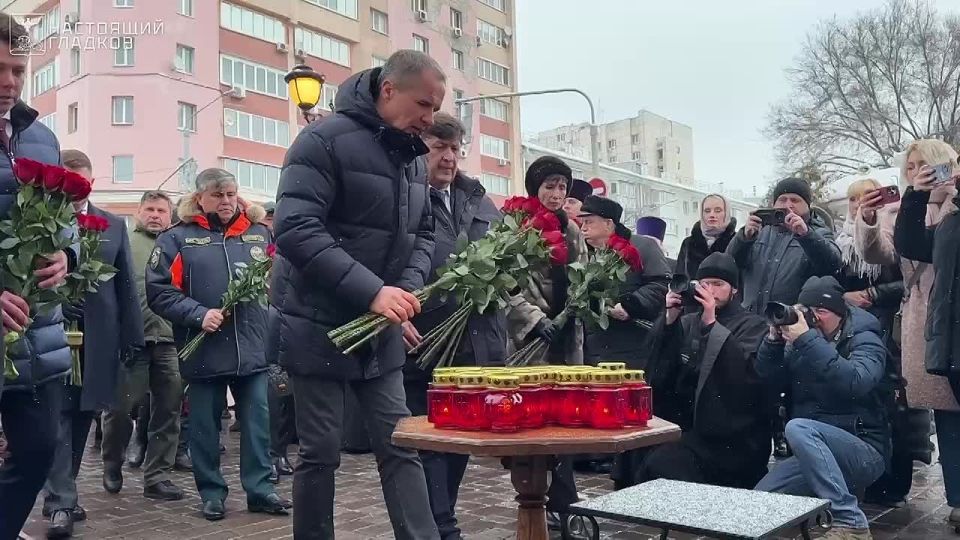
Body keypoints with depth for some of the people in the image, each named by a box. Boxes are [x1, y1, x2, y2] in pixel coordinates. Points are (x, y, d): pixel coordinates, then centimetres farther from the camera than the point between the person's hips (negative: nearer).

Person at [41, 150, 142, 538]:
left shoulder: (114, 226, 9)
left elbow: (126, 285, 7)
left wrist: (132, 336, 3)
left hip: (97, 336, 3)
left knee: (83, 415, 11)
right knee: (59, 415, -4)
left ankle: (62, 493, 26)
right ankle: (61, 502, -1)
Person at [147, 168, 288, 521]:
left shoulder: (259, 233, 8)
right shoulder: (177, 238, 0)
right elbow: (159, 291, -7)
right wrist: (199, 314, -17)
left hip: (252, 347, 2)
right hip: (204, 350, -2)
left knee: (258, 420, 6)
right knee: (205, 424, 10)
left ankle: (259, 488, 20)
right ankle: (212, 492, 25)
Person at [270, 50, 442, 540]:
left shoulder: (413, 157, 9)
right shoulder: (325, 140, -14)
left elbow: (422, 234, 15)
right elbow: (295, 230, -23)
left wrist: (409, 288, -6)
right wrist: (372, 291, -28)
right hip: (320, 327, -6)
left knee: (400, 448, 5)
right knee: (320, 455, 4)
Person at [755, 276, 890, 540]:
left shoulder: (863, 338, -8)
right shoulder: (805, 339, 9)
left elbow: (856, 383, -29)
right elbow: (768, 378, 3)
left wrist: (806, 340, -32)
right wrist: (774, 338, -14)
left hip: (865, 451, -5)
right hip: (817, 450, 6)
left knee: (798, 428, -33)